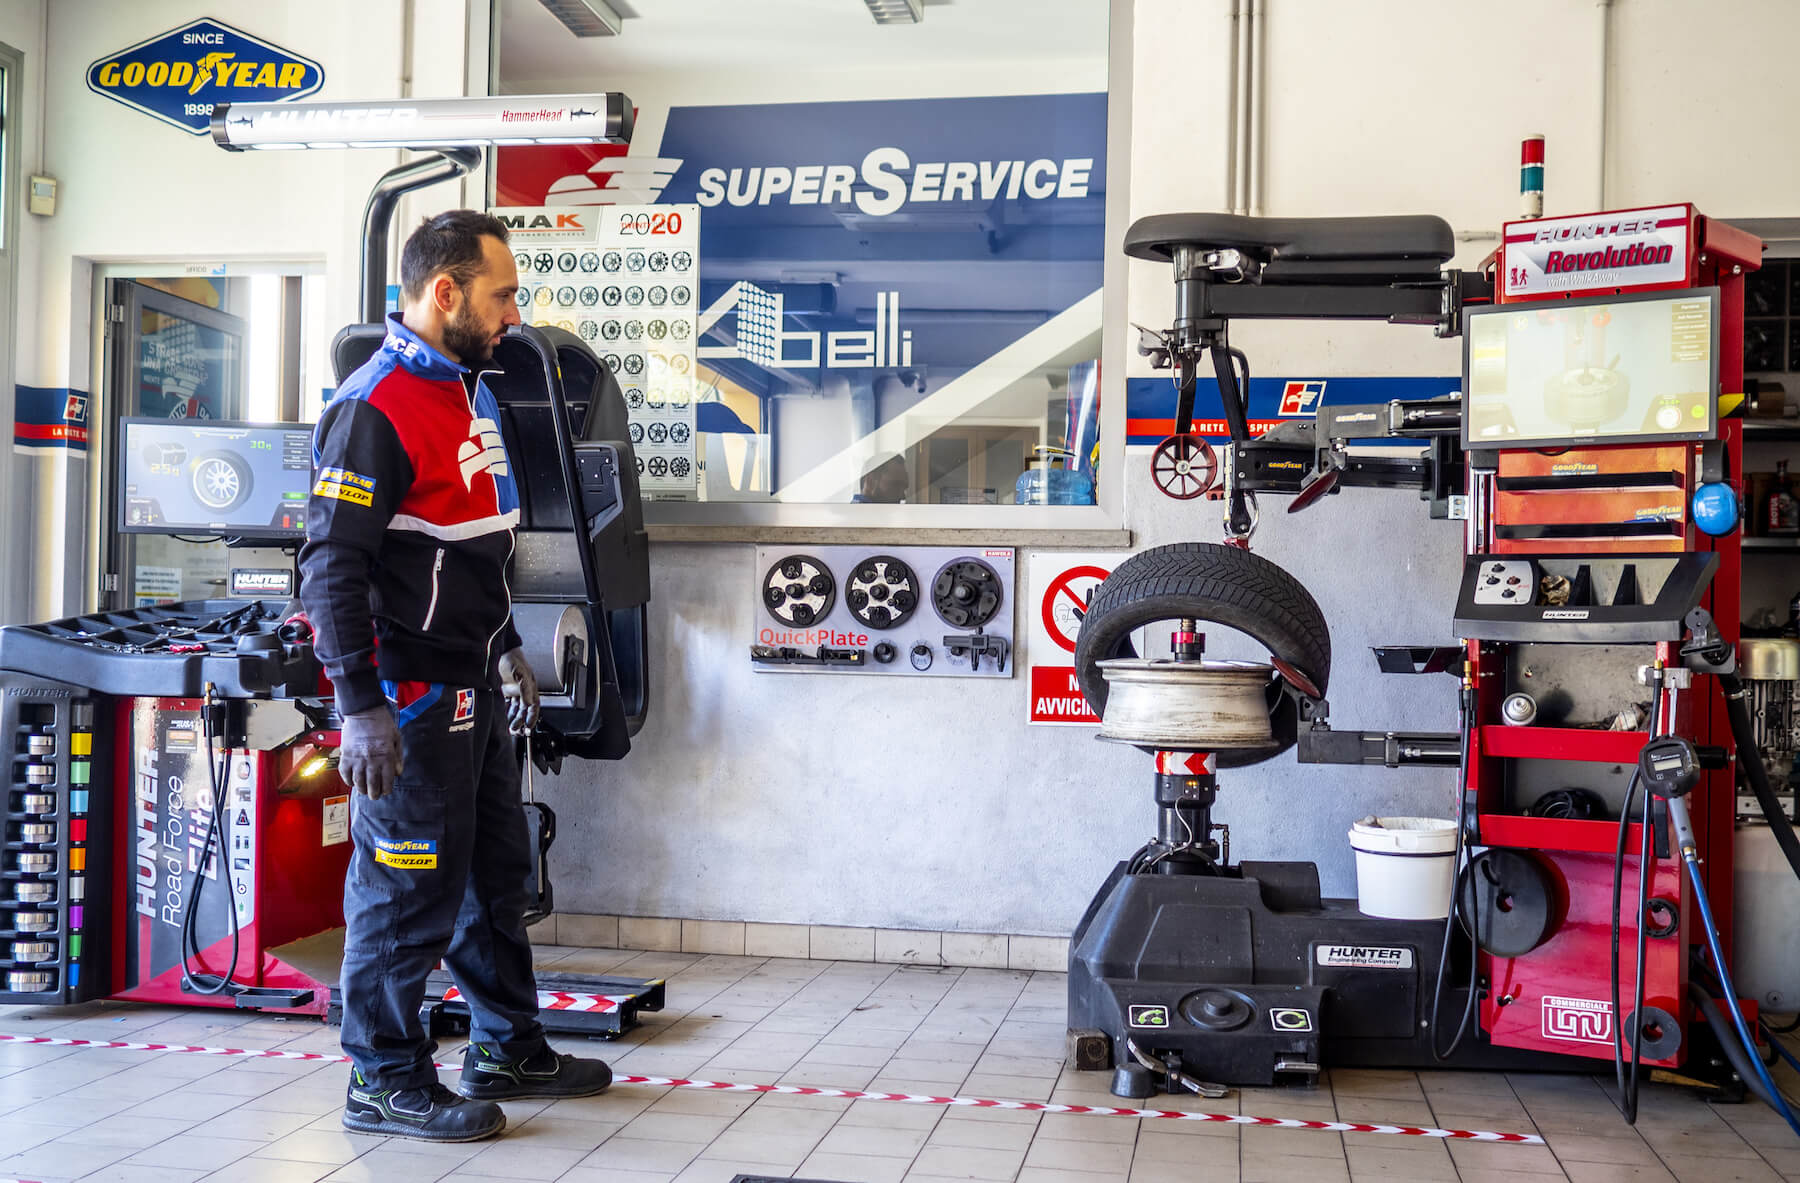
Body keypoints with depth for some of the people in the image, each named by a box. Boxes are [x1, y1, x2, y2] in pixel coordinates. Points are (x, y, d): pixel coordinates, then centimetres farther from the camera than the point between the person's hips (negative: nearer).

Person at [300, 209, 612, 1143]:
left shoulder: (467, 390, 14)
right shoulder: (374, 409, -17)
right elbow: (332, 568, -21)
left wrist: (505, 649, 25)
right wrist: (361, 707, -24)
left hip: (470, 688, 10)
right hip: (412, 698, -10)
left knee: (497, 871, 18)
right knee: (411, 889, 0)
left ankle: (507, 1050, 32)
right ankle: (386, 1082, 15)